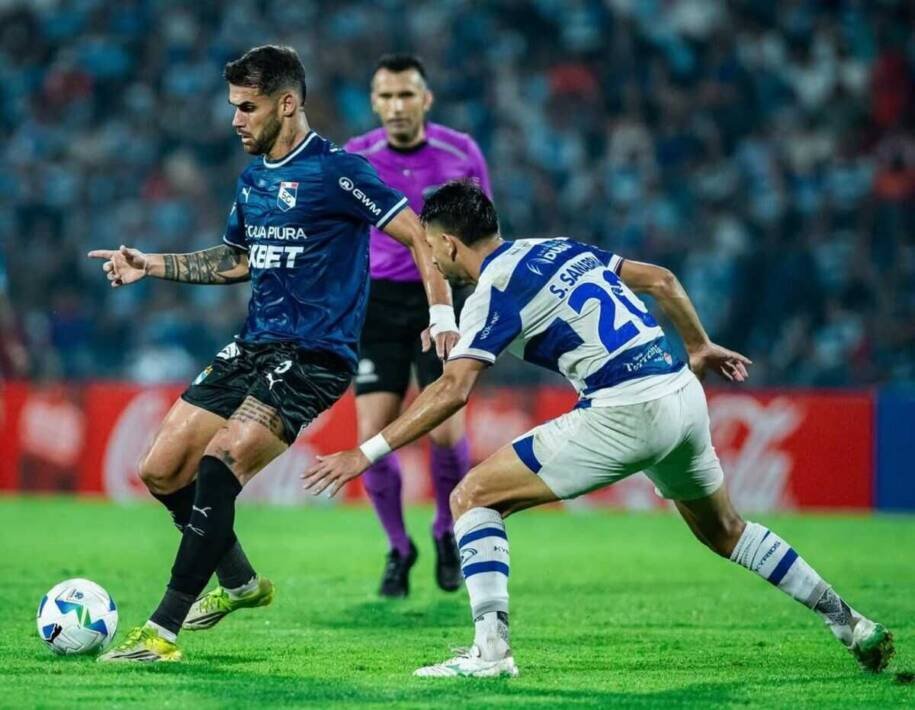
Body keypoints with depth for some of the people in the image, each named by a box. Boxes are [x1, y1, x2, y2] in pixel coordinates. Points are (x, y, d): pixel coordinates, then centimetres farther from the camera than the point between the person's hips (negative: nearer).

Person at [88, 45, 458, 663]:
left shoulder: (335, 171, -11)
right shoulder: (252, 178, 14)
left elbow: (419, 236, -12)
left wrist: (442, 313, -23)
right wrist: (152, 266, 22)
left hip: (313, 357, -9)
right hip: (253, 347, 9)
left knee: (218, 465, -25)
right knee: (161, 472, 5)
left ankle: (163, 631, -22)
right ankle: (241, 583, 27)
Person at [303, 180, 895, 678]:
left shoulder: (495, 289, -5)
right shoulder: (558, 250, 17)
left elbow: (452, 392, -15)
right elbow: (660, 280, 21)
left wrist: (368, 453, -12)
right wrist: (701, 347, 33)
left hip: (626, 412, -8)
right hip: (683, 394, 8)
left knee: (474, 496, -3)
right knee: (725, 531, 29)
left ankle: (491, 647, -13)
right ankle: (851, 625, 31)